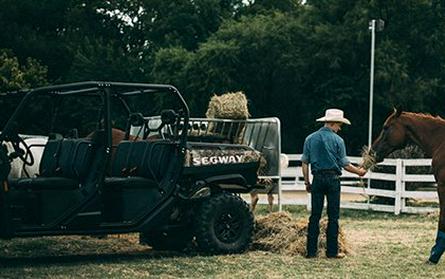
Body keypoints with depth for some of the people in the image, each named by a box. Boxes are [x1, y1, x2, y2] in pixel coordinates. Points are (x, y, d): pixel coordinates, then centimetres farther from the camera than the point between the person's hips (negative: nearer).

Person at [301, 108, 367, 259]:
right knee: (333, 216, 4)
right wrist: (358, 171, 13)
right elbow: (345, 164, -3)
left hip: (317, 179, 3)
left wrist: (307, 182, 12)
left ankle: (311, 250, 6)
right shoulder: (337, 140, -5)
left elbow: (304, 162, 5)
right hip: (332, 179, -3)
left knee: (315, 215, 7)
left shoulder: (310, 138, 5)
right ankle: (332, 251, 5)